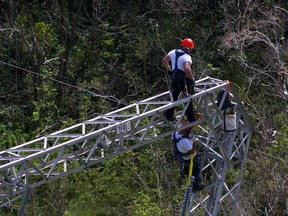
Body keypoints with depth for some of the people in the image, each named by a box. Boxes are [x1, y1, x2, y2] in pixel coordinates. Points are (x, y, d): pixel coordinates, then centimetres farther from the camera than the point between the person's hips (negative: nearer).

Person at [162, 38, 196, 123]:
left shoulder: (173, 52, 5)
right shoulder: (187, 57, -18)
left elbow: (164, 60, 14)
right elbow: (187, 68, -34)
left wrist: (169, 70, 22)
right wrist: (191, 78, -23)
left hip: (175, 78, 6)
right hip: (184, 79, -6)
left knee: (173, 97, 23)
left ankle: (169, 115, 29)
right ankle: (192, 121, 7)